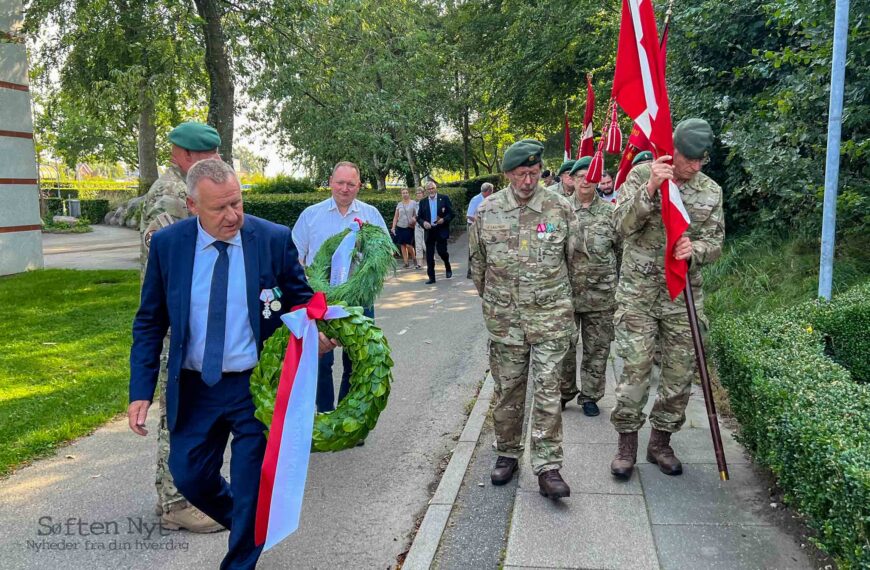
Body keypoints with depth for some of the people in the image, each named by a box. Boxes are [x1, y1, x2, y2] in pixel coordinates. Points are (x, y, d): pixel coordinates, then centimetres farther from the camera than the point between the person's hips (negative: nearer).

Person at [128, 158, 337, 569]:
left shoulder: (274, 239, -11)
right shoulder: (167, 243, -5)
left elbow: (300, 299, 1)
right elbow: (150, 322, 2)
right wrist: (141, 391, -4)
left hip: (256, 385, -2)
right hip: (193, 388, 3)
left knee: (251, 486, 6)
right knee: (188, 475, 14)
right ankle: (250, 528, 43)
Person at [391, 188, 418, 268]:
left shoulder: (413, 203, 0)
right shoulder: (399, 204, 9)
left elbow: (417, 214, 0)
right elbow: (396, 217, 10)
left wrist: (414, 218, -21)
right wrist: (393, 227, 4)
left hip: (409, 227, -4)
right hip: (400, 227, 4)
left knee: (408, 245, -11)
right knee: (403, 245, 3)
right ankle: (406, 262, 9)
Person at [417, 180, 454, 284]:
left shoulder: (444, 199, 2)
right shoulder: (423, 202, 9)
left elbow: (451, 213, 0)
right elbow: (419, 217, 9)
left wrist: (444, 219, -18)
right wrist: (423, 223, -11)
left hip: (441, 230, -3)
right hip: (429, 231, 3)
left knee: (441, 251, -8)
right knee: (429, 255, 2)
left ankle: (448, 268, 23)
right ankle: (431, 277, 9)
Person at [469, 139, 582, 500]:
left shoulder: (560, 208, -1)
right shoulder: (487, 211, 1)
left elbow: (574, 260, 11)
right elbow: (478, 262, 13)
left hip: (550, 316, -1)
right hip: (504, 318, 2)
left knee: (548, 391, -2)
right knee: (507, 389, 11)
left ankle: (548, 467, 5)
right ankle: (507, 454, 27)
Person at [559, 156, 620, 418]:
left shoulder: (610, 212, 3)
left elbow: (623, 249, 8)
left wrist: (620, 284, 5)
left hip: (601, 293, 0)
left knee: (597, 347, 8)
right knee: (564, 345, 8)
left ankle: (590, 395, 22)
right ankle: (563, 392, 24)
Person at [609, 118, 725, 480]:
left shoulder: (711, 191, 6)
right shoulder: (641, 175, -3)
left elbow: (715, 241, 5)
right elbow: (623, 226, -12)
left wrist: (695, 250, -19)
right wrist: (650, 189, -26)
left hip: (684, 294, 4)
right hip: (638, 292, -3)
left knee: (680, 371, 7)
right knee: (635, 368, -4)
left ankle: (661, 440, 24)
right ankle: (627, 442, 12)